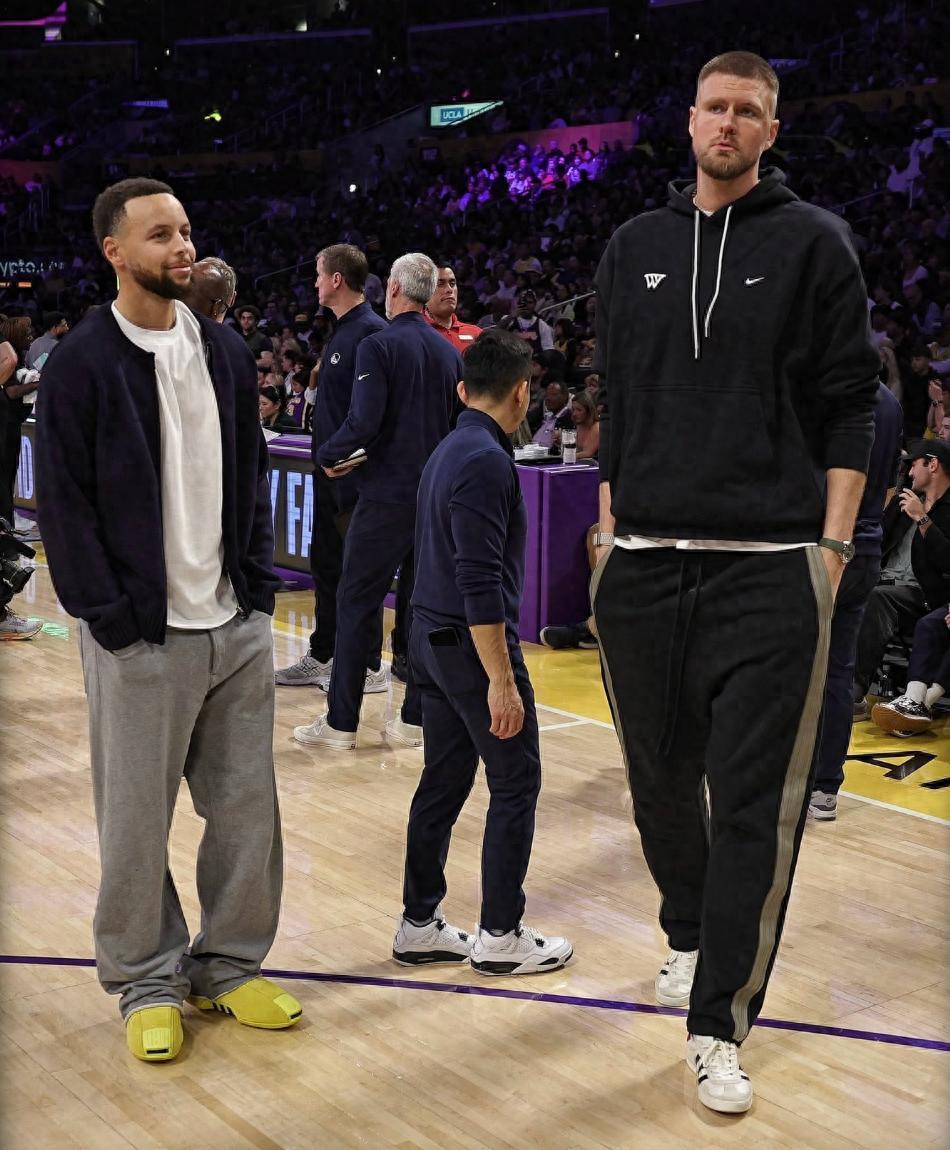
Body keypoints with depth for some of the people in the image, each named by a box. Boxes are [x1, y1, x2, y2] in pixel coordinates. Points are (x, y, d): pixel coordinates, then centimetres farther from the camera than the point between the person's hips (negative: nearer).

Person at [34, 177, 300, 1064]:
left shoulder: (224, 352, 10)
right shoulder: (81, 366, -6)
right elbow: (63, 504, -7)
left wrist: (258, 583, 6)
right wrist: (110, 617, -12)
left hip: (237, 627, 5)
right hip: (142, 636, -5)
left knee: (247, 807, 11)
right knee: (136, 821, 5)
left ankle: (229, 964, 27)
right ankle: (146, 981, 23)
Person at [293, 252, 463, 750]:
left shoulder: (379, 346, -10)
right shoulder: (450, 353, 9)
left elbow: (364, 422, -19)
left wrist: (327, 456, -2)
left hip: (386, 497, -6)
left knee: (357, 602, 2)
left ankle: (341, 722, 6)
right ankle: (415, 718, 15)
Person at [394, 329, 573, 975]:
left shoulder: (447, 452, 12)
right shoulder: (486, 462, -18)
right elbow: (480, 582, -24)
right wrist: (500, 679, -23)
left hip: (432, 640, 9)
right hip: (470, 646, -9)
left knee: (443, 784, 14)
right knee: (516, 785, 2)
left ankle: (420, 926, 21)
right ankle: (500, 936, 10)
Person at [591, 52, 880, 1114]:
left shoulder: (812, 243, 4)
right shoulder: (636, 248, 14)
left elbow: (849, 405, 1)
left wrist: (833, 543, -6)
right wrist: (611, 521, 12)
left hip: (770, 568, -3)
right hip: (643, 567, 4)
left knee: (755, 804, -3)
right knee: (660, 777, 14)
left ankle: (718, 1026, 7)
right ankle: (688, 936, 38)